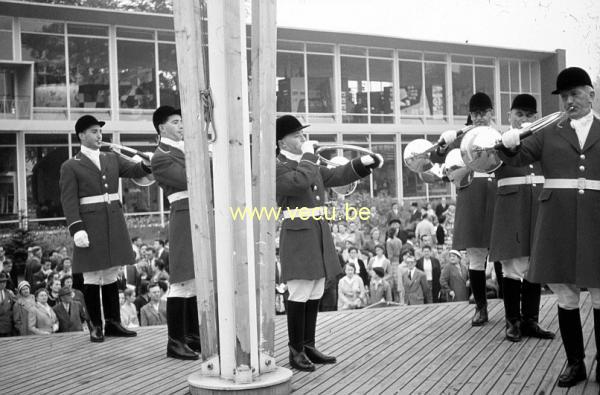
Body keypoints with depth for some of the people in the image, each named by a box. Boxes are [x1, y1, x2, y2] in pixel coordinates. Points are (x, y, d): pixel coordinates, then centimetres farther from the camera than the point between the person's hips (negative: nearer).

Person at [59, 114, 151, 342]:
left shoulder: (112, 159, 15)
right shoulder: (70, 167, 1)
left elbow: (135, 170, 1)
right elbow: (69, 201, -6)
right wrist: (76, 229, -18)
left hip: (114, 225, 5)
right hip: (91, 227, -4)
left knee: (111, 275, 10)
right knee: (92, 277, 0)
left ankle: (113, 323, 17)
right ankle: (96, 326, 8)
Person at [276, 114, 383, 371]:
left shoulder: (308, 164, 18)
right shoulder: (277, 167, -9)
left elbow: (335, 176, 19)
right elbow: (300, 181, -27)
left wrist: (363, 163, 9)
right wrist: (308, 155, -14)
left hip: (319, 233, 9)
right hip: (298, 236, -8)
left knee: (314, 295, 12)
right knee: (299, 295, -7)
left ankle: (309, 346, 20)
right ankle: (296, 351, 2)